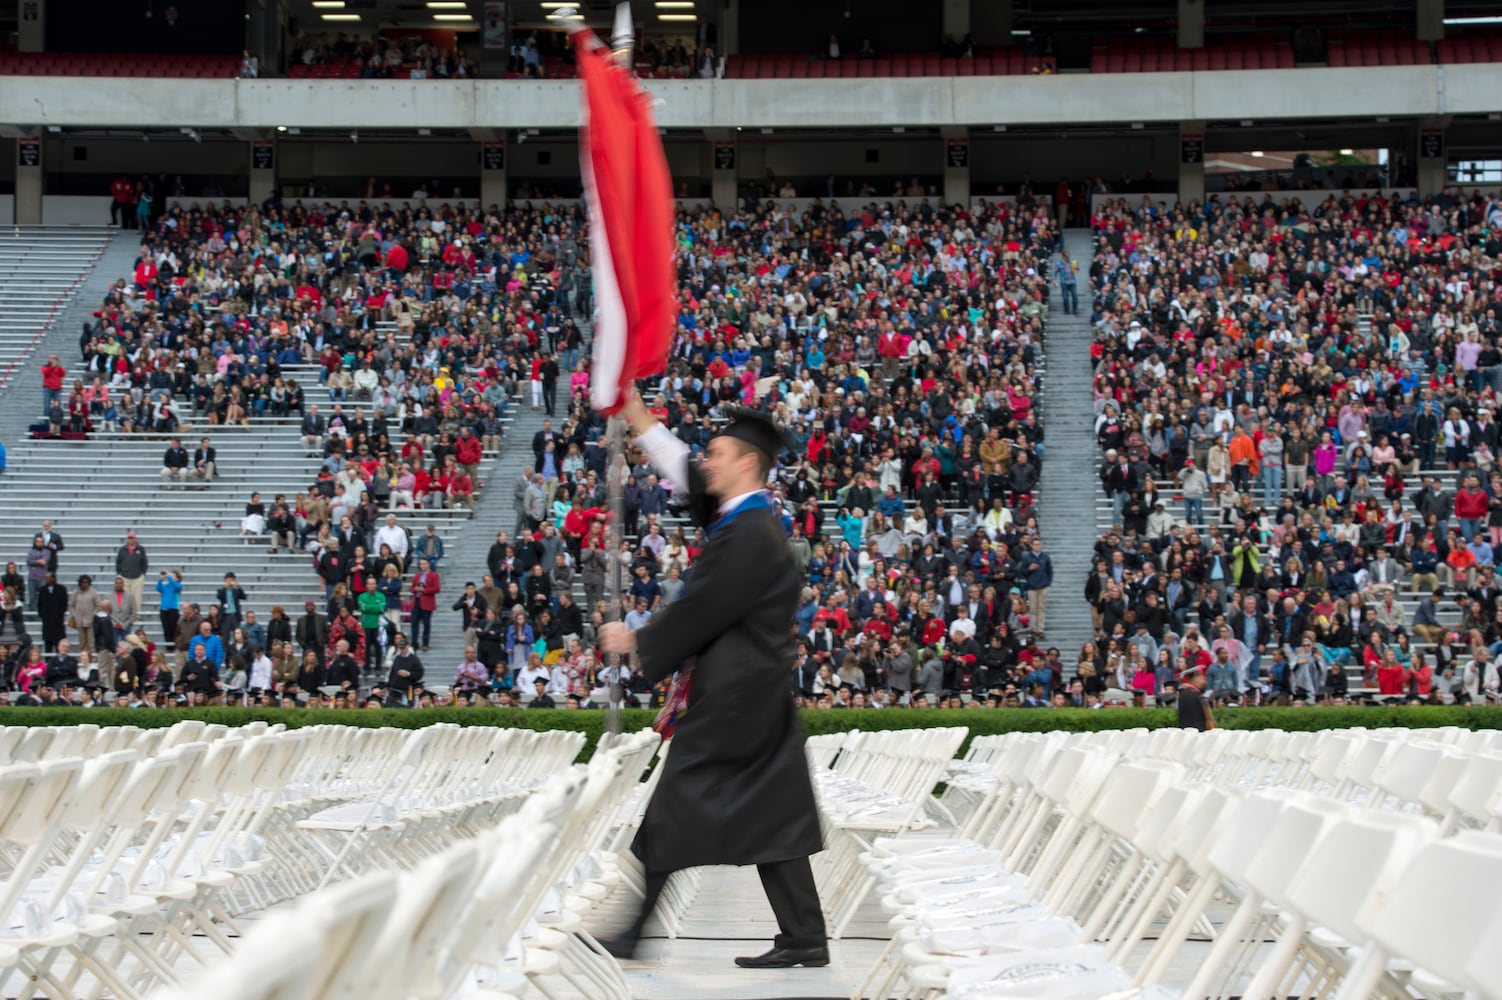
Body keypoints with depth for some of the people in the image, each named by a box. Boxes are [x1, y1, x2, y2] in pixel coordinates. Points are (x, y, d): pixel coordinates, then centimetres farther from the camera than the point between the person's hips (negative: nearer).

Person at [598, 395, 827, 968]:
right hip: (758, 696, 9)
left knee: (672, 814, -2)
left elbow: (702, 612, -17)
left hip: (730, 700, -9)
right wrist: (630, 408, 18)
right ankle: (804, 939, 8)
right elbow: (679, 468, 19)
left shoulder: (751, 535, -19)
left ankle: (629, 934, 6)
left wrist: (636, 642, -3)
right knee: (771, 815, 8)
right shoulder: (746, 519, 10)